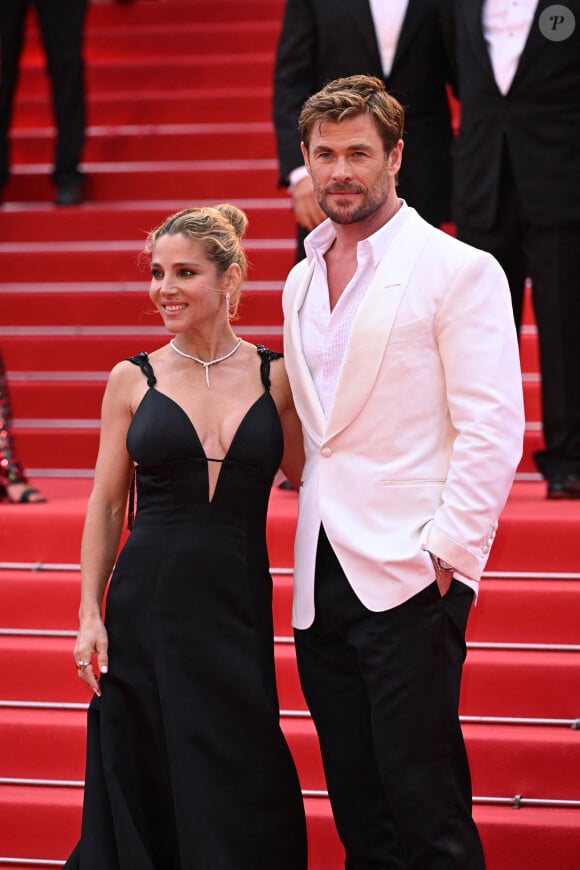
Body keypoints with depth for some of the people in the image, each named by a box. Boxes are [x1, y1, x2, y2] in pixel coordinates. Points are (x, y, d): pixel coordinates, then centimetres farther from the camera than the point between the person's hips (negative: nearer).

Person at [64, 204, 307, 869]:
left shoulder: (274, 377, 4)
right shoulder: (133, 379, 3)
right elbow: (106, 504, 5)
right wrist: (90, 614, -1)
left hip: (239, 608, 0)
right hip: (146, 607, 0)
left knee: (242, 802, 1)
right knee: (144, 791, 4)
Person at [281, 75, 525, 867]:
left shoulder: (458, 271, -5)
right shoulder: (302, 282, 16)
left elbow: (493, 427, -10)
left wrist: (446, 550, -15)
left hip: (410, 579, -7)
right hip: (321, 583, 7)